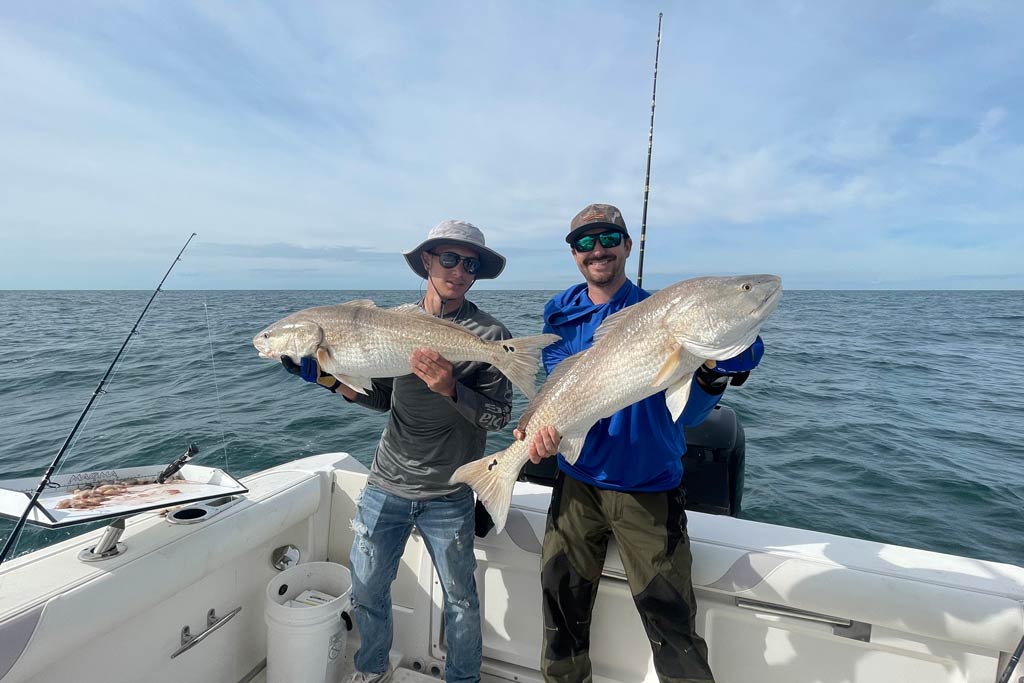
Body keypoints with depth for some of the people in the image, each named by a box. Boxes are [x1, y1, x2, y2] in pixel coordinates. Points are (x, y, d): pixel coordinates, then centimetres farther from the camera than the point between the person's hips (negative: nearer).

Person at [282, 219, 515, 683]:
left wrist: (449, 389, -28)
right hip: (385, 484, 4)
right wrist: (330, 378, -5)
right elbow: (382, 397, 8)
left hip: (448, 495, -3)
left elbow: (499, 416, -13)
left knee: (460, 598, 13)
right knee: (366, 588, 18)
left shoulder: (490, 335, -10)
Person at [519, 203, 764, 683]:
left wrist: (711, 372, -31)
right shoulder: (562, 317, 2)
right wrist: (543, 429, -21)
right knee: (562, 610, 17)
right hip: (577, 484, 3)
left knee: (672, 627, 0)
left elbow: (682, 416, -12)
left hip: (648, 487, -2)